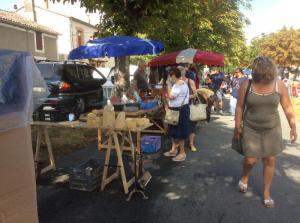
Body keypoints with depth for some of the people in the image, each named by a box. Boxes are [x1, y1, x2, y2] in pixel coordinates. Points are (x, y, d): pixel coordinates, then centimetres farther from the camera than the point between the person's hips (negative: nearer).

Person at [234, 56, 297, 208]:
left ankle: (266, 192, 27)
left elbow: (287, 107, -1)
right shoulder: (247, 85, -12)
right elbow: (239, 106, -5)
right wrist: (237, 127, -2)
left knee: (270, 161, 8)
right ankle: (244, 177, 35)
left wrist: (293, 127, -2)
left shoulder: (279, 85, -9)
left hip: (272, 129, 2)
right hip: (251, 129, -1)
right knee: (250, 160, -1)